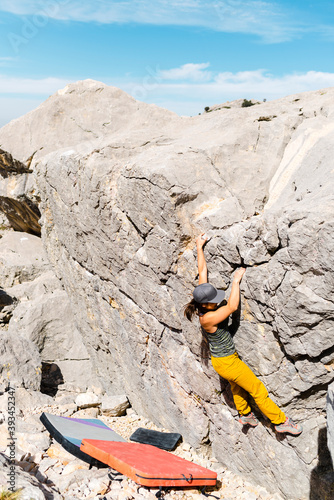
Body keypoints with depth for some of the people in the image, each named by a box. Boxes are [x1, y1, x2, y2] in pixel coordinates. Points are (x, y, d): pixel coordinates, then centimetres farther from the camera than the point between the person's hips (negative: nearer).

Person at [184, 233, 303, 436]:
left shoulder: (204, 303, -13)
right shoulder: (207, 318, -35)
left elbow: (203, 272, -8)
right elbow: (233, 306, -36)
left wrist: (200, 247, -2)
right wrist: (236, 280, -27)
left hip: (227, 358, 9)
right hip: (226, 363, -9)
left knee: (237, 386, 30)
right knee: (258, 390, 8)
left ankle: (245, 414, 53)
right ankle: (281, 421, 26)